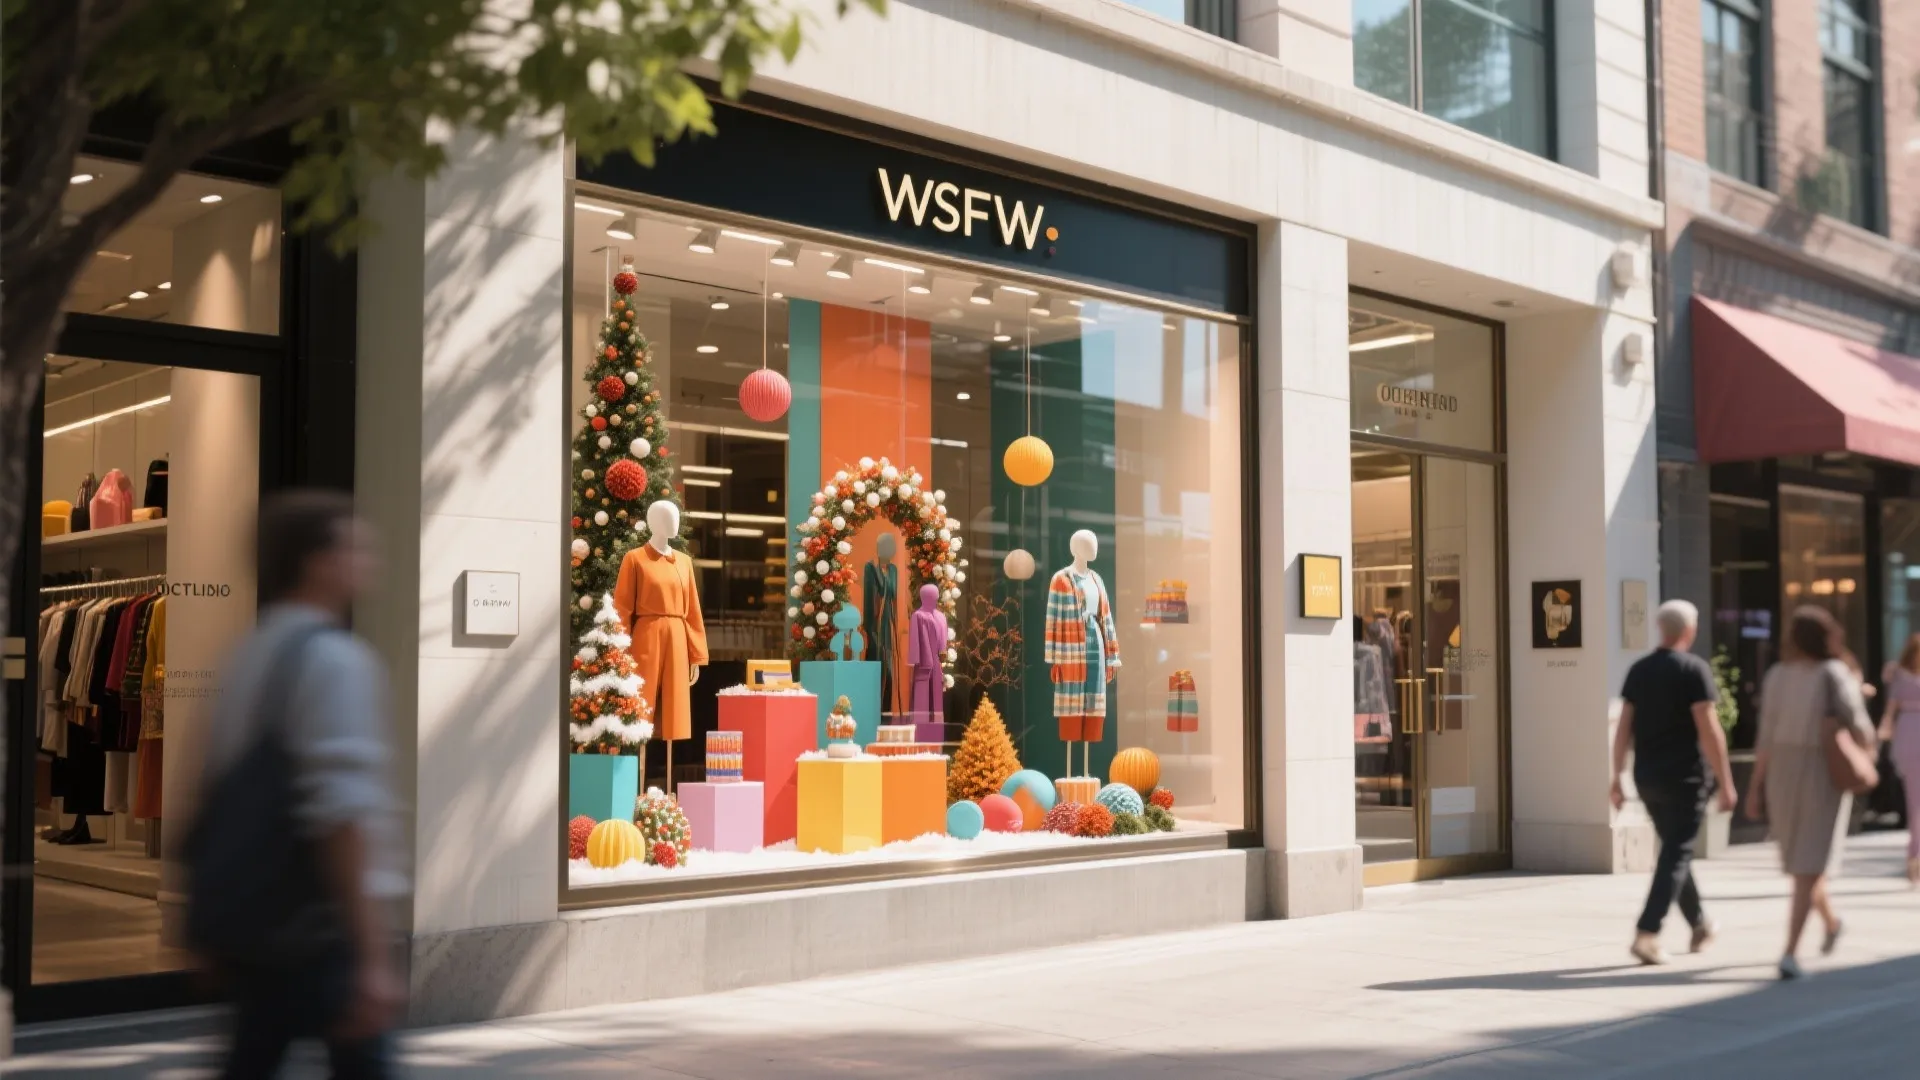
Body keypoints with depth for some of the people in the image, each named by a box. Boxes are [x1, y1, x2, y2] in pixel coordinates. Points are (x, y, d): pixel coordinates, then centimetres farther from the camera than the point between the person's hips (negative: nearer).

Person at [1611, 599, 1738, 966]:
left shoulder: (1638, 670, 7)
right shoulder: (1694, 669, -10)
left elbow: (1624, 727, 6)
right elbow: (1708, 731, -15)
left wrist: (1618, 777, 9)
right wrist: (1725, 782, -11)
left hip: (1648, 778, 6)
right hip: (1685, 777, -6)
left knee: (1675, 849, 19)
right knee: (1676, 854, -3)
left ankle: (1701, 927, 32)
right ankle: (1646, 933, -13)